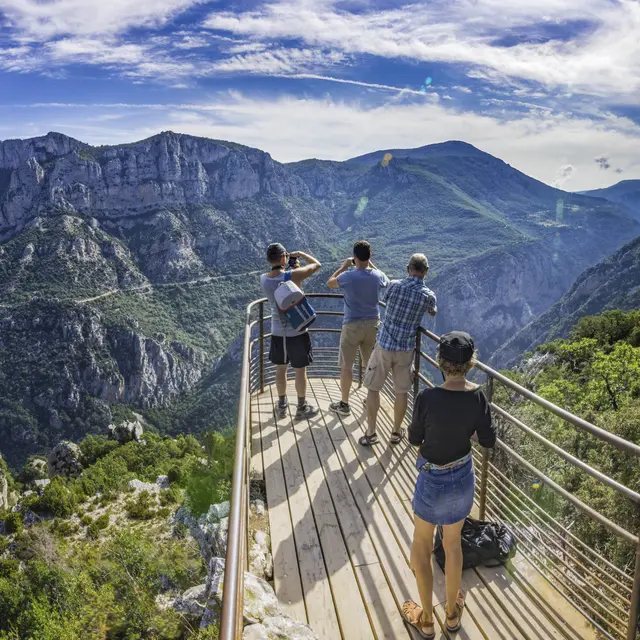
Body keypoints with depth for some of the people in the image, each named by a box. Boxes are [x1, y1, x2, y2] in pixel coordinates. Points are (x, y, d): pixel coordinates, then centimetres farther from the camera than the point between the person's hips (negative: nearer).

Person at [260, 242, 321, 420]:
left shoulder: (263, 279, -7)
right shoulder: (293, 275, -21)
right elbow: (316, 264, -5)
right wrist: (300, 254, 7)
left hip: (277, 332, 4)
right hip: (297, 332, -4)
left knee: (281, 368, 19)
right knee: (300, 370, 11)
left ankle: (282, 406, 33)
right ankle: (302, 408, 24)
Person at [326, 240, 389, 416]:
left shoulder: (348, 276, -15)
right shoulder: (378, 276, -5)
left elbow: (330, 283, 5)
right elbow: (387, 282, 21)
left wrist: (344, 266, 11)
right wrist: (371, 265, 20)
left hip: (352, 325, -4)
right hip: (373, 324, 4)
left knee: (346, 366, 7)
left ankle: (344, 404, 14)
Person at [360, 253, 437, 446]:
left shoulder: (394, 285, -10)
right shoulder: (428, 295, -6)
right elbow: (433, 313, 18)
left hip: (384, 345, -1)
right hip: (405, 349, 1)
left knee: (373, 388, 11)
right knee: (402, 391, 16)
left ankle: (370, 433, 16)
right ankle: (396, 432, 28)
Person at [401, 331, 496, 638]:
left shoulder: (427, 398, -27)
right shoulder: (478, 396, -15)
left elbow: (414, 438, -11)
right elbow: (488, 440, -3)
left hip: (433, 480, -4)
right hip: (463, 478, 4)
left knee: (422, 544, 21)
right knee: (453, 543, 26)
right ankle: (452, 613, 45)